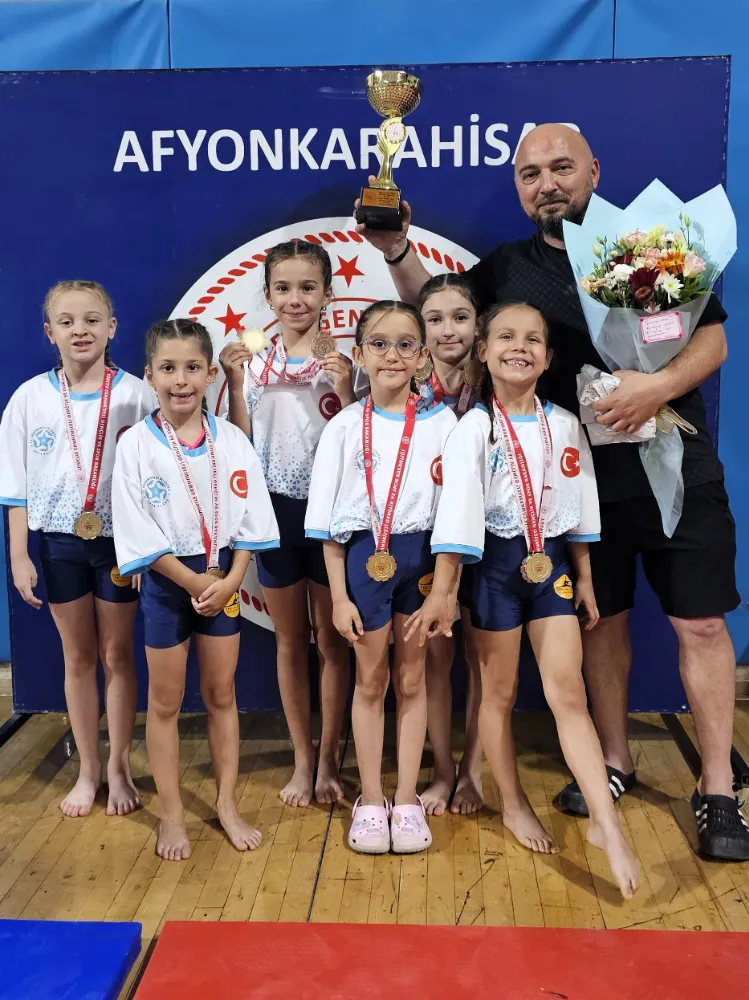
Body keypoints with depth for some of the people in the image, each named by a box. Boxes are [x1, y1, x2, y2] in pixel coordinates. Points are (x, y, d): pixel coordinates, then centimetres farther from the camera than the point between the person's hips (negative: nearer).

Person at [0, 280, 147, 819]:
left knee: (117, 654, 9)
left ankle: (119, 766, 25)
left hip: (119, 539, -1)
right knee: (79, 657, 13)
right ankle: (88, 767, 28)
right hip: (58, 541, 2)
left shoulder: (135, 394, -7)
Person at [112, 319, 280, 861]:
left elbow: (252, 521, -2)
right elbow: (137, 534, -12)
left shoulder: (232, 441, -4)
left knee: (221, 694, 12)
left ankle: (227, 804, 26)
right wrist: (194, 582, -15)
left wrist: (229, 582, -12)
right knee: (166, 700, 9)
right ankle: (172, 814, 24)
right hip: (166, 580, -2)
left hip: (222, 576, 2)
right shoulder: (135, 444, -10)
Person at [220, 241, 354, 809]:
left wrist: (344, 391, -21)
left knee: (331, 640, 9)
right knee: (290, 641, 13)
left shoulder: (343, 359, -4)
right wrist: (234, 384, -7)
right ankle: (302, 759, 27)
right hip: (275, 507, 3)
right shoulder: (254, 361, 3)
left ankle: (328, 760, 24)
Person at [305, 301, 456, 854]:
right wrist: (339, 596, -4)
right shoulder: (346, 426, -2)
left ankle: (407, 799, 24)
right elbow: (329, 521, -1)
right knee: (371, 682, 11)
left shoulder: (440, 422, -1)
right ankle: (371, 799, 24)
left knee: (412, 680, 11)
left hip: (421, 557, 1)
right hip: (365, 558, 0)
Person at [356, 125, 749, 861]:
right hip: (582, 477, 2)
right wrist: (396, 249, -6)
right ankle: (615, 760, 30)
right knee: (601, 619, 12)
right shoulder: (507, 269, 8)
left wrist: (661, 384, -23)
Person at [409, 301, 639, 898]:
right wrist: (441, 592, -15)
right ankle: (514, 805, 28)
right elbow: (456, 514, -13)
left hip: (553, 563, 3)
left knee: (569, 694, -1)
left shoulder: (565, 426, 3)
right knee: (500, 693, 10)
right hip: (496, 564, -2)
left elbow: (580, 509, 9)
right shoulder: (474, 429, -8)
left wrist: (585, 579, 9)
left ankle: (607, 826, 1)